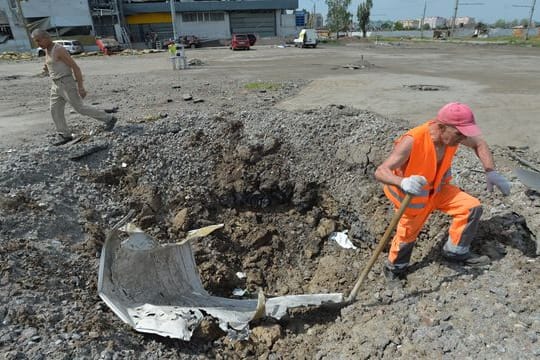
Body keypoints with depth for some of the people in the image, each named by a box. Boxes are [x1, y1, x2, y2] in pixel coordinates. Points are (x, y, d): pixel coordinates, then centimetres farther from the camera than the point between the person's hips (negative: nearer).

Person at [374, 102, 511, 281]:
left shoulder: (452, 134, -17)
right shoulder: (412, 141, -37)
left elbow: (479, 143, 6)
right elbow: (380, 171, -41)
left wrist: (491, 172, -7)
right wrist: (402, 182, -62)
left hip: (437, 189, 6)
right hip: (411, 196, -6)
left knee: (472, 207, -1)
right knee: (407, 235, 8)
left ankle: (456, 251, 20)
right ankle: (394, 268, 38)